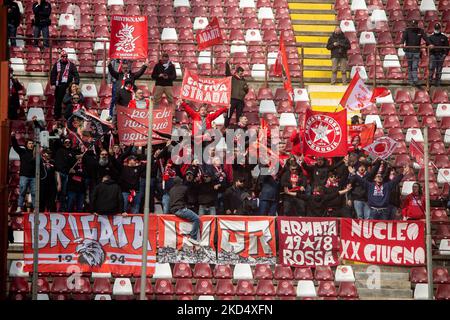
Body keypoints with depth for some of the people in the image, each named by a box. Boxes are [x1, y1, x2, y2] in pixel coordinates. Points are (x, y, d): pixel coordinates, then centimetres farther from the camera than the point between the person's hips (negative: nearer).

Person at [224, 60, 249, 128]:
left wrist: (246, 88, -5)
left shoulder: (243, 81, 16)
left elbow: (246, 91, 19)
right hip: (232, 99, -4)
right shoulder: (232, 78, 4)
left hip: (240, 100, 4)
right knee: (229, 115, -5)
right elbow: (227, 73, -11)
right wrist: (227, 65, -25)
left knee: (239, 116, 8)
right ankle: (225, 127, -1)